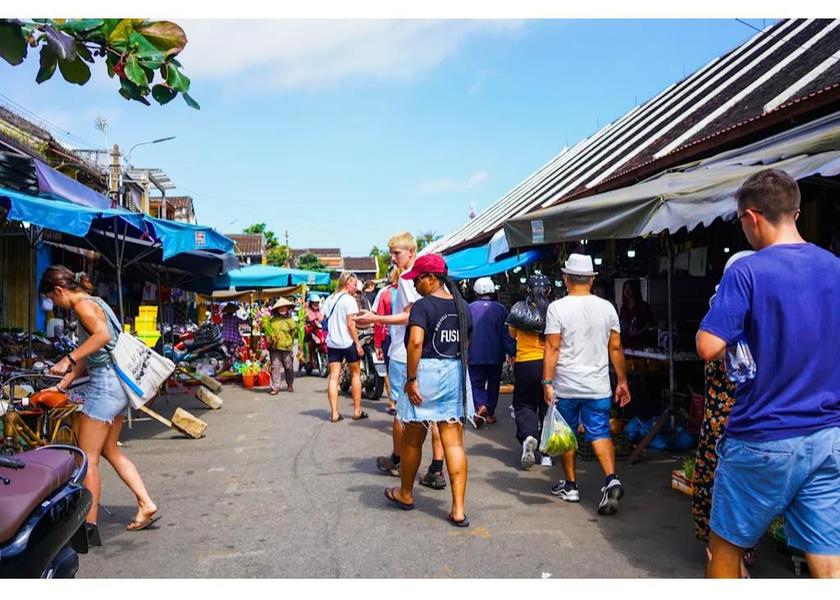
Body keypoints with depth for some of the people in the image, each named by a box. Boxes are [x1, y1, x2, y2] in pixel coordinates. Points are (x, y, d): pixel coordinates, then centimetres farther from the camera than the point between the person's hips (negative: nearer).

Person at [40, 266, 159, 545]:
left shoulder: (83, 304, -10)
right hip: (117, 384, 10)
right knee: (110, 450, 20)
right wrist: (61, 386, 20)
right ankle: (147, 506, 21)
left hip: (106, 383, -10)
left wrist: (69, 359, -27)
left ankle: (89, 527, 6)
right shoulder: (94, 302, 19)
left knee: (87, 458, -1)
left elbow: (103, 335, -30)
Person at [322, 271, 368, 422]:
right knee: (355, 374, 9)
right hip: (347, 342, -5)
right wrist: (358, 343, -11)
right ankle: (357, 411, 13)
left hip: (332, 342, 6)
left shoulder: (330, 299, 11)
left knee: (334, 377, 3)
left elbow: (324, 319, 11)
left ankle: (334, 413, 0)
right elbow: (351, 324, -15)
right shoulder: (349, 299, -10)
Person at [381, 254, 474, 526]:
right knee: (454, 443, 4)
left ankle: (405, 494, 33)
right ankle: (458, 509, 3)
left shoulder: (423, 305, -12)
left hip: (427, 371, -5)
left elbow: (415, 341, -24)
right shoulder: (462, 306, 8)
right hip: (456, 374, 6)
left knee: (413, 441, 14)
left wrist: (411, 378, -18)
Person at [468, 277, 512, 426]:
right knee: (493, 384, 14)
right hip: (496, 355, 1)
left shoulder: (469, 308, -6)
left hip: (475, 355, -1)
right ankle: (490, 413, 19)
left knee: (477, 383, 9)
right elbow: (506, 333, -3)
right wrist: (511, 353, -1)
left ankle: (480, 405, -16)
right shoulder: (500, 309, -3)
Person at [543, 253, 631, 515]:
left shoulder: (557, 308, -7)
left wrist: (547, 382, -8)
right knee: (600, 434, 5)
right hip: (598, 386, 2)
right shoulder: (606, 307, 3)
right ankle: (611, 480, -14)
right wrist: (622, 381, 13)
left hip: (565, 387, -2)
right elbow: (615, 348, 5)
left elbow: (552, 348, -11)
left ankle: (570, 486, 22)